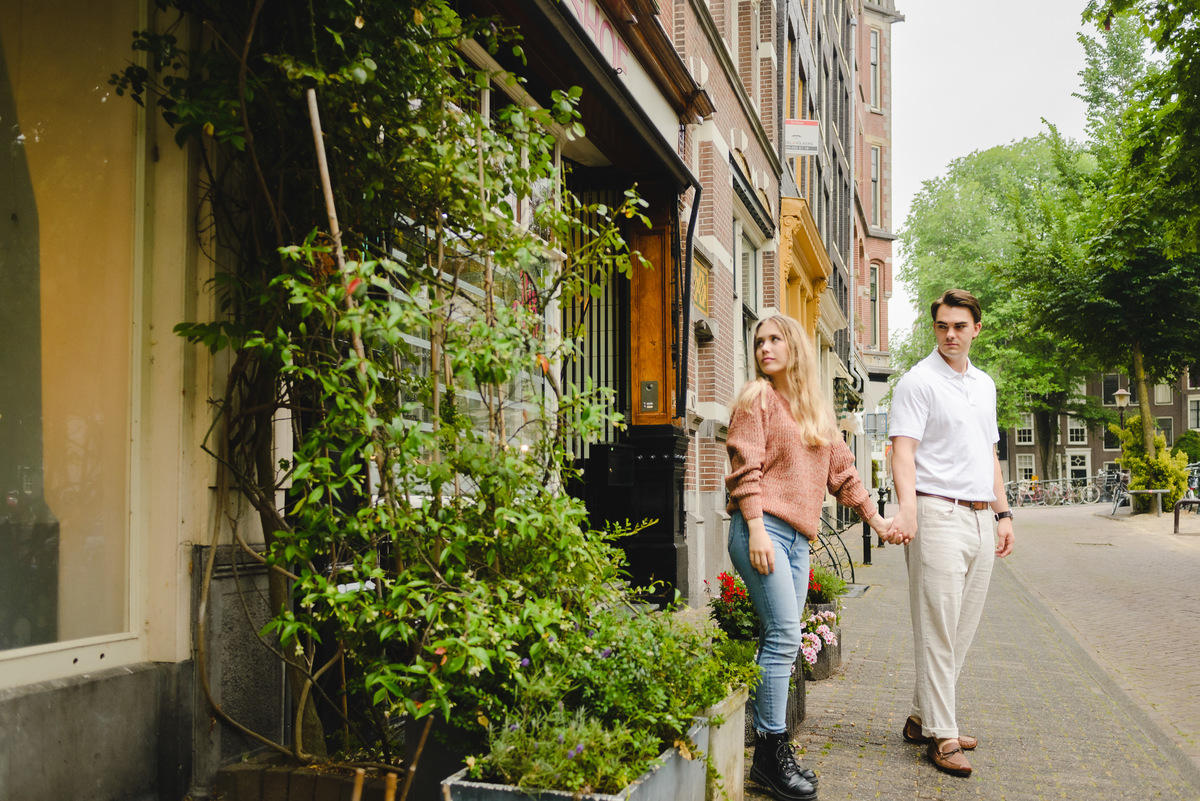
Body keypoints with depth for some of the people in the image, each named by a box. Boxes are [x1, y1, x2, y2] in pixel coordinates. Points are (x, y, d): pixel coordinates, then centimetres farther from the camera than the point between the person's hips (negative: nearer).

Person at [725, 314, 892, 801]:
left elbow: (841, 469, 24)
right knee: (784, 637, -11)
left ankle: (771, 750, 11)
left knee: (781, 641, 6)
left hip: (798, 538, 6)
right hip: (763, 531, -6)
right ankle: (771, 752, -4)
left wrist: (874, 517, 21)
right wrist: (756, 530, -16)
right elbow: (745, 468, -8)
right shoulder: (756, 398, 1)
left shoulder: (818, 409, 20)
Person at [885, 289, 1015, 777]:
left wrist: (1003, 512, 18)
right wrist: (907, 509, -28)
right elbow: (903, 449, -14)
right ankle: (941, 736, 2)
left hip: (980, 517, 7)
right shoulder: (918, 382, -5)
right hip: (938, 514, -7)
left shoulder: (985, 385, 18)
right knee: (937, 630, -5)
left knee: (962, 629, 10)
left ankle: (922, 717, 22)